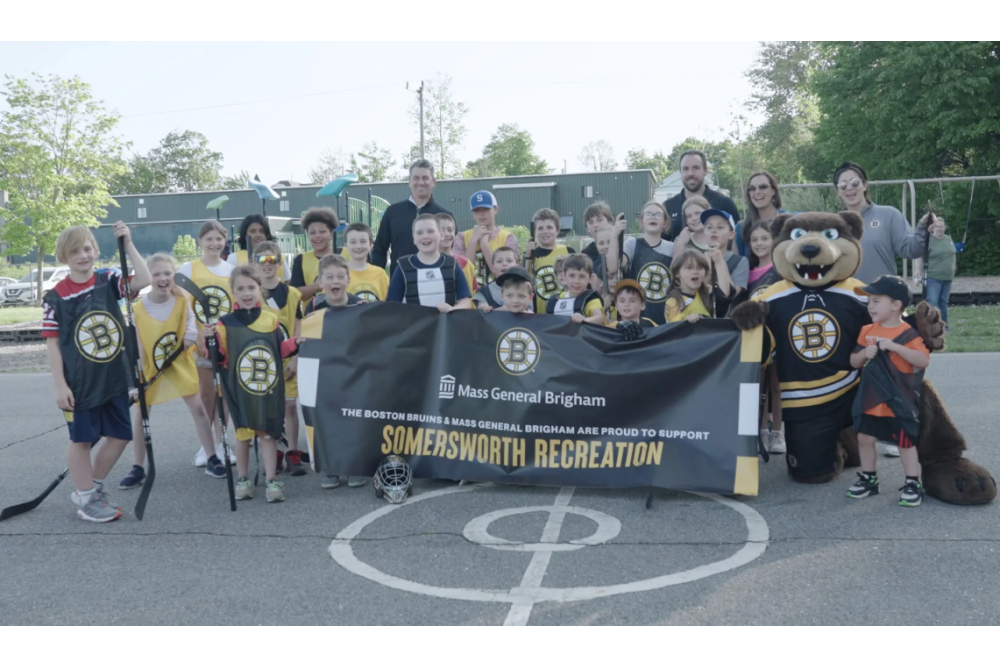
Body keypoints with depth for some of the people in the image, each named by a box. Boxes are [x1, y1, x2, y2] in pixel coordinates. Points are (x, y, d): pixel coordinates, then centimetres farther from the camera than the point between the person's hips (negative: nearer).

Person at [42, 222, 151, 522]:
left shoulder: (109, 280, 0)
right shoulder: (56, 297, -7)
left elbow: (143, 281, -17)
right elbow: (52, 343, -6)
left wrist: (128, 244, -19)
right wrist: (60, 385, -10)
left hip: (114, 378, 4)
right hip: (80, 383, -4)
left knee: (120, 435, 10)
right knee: (81, 439, 7)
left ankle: (91, 487, 29)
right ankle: (86, 499, 22)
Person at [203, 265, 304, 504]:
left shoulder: (271, 320, 4)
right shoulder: (226, 323, -4)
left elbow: (280, 351, 9)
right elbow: (220, 358, -7)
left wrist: (297, 343, -8)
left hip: (269, 389, 1)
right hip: (239, 391, -1)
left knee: (267, 434, 5)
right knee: (243, 435, 9)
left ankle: (271, 481, 12)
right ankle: (243, 479, 23)